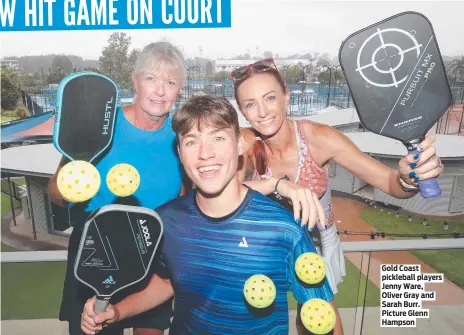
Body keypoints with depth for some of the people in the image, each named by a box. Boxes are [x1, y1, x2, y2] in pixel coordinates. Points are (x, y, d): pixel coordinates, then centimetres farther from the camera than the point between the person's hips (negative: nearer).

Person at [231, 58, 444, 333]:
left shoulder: (319, 138, -26)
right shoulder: (245, 142, -21)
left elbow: (391, 183, -25)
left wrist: (410, 177, -47)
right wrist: (277, 184, -51)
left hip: (317, 242, 0)